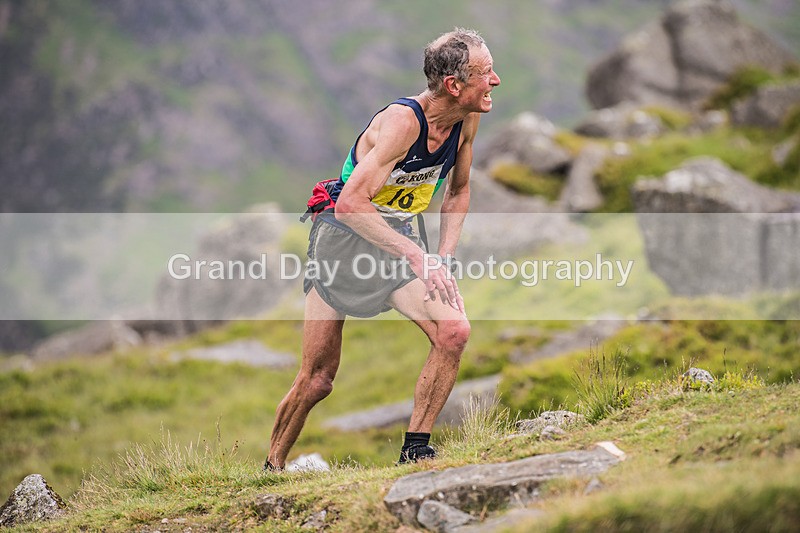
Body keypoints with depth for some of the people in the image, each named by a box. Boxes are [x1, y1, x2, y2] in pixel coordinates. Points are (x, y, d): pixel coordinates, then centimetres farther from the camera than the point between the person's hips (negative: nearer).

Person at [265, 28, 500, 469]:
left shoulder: (467, 120, -6)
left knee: (454, 331, -20)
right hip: (343, 238, -6)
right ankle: (272, 470, 22)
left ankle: (415, 451, -10)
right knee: (316, 381, 1)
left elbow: (458, 191, 13)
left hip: (399, 240, 6)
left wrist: (443, 259, 0)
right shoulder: (402, 121, -28)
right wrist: (418, 257, -34)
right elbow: (350, 205, -33)